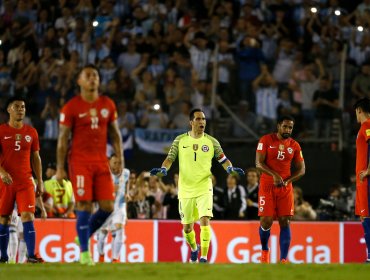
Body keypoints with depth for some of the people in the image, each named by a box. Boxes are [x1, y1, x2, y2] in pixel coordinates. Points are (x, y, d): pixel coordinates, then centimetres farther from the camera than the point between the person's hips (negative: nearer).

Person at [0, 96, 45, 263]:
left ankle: (31, 255, -16)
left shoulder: (31, 132, 10)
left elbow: (36, 158, 14)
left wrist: (40, 181, 8)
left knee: (28, 217, -11)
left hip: (26, 182, 1)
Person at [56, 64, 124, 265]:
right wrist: (60, 168, -7)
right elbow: (63, 138, -2)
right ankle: (84, 252, -1)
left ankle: (83, 237, 20)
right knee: (84, 207, -9)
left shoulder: (108, 105, 10)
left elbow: (115, 134, 15)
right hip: (79, 163, -4)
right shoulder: (71, 107, -3)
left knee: (107, 207, -3)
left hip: (101, 162, 4)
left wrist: (120, 158, 3)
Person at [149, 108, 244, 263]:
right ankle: (194, 248, 40)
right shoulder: (180, 140, 2)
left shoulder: (211, 141, 1)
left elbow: (223, 159, 5)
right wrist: (163, 169, -15)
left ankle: (203, 257, -15)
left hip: (204, 189, -1)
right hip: (185, 190, 1)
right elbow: (170, 158, 4)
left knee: (205, 221, -19)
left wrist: (230, 168, -15)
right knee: (187, 227, 9)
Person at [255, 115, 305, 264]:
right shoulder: (266, 140, -2)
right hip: (267, 185, -2)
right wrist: (274, 175, -22)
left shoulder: (294, 145, 6)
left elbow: (301, 170, 8)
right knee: (266, 221, -7)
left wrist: (287, 180, -9)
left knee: (285, 222, -6)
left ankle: (283, 260, -7)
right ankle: (264, 250, 21)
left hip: (285, 187, 2)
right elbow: (259, 163, -8)